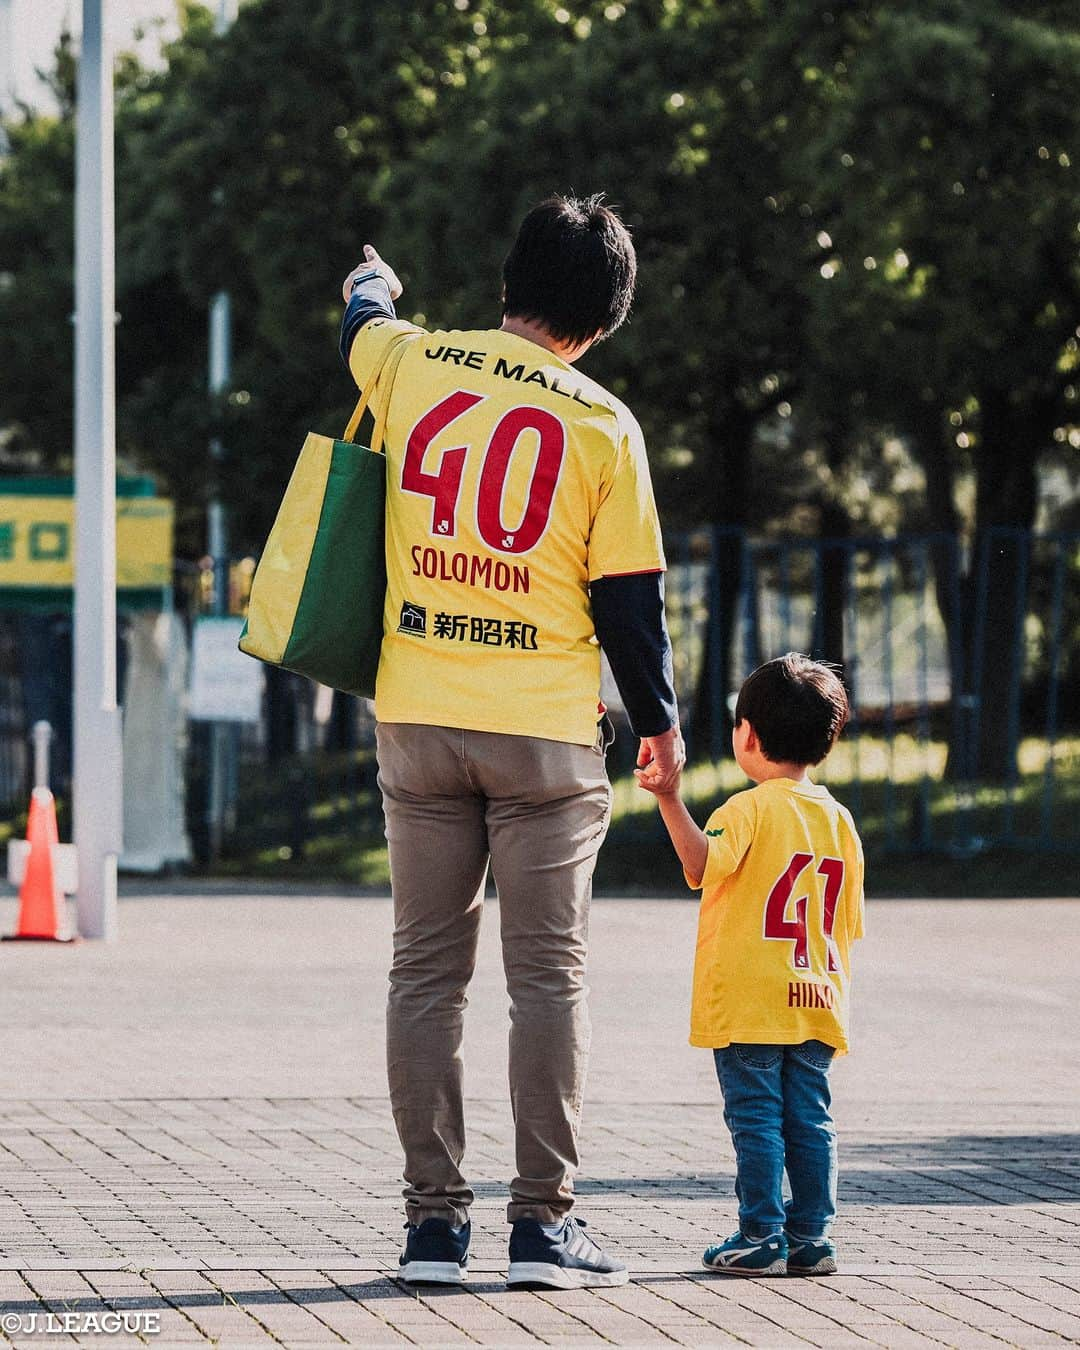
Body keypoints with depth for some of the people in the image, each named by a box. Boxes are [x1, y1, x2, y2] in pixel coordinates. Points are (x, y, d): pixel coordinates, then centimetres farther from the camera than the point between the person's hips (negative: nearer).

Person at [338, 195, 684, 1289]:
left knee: (426, 971, 7)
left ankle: (433, 1221, 5)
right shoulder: (603, 428, -6)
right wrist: (660, 723, 11)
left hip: (418, 724, 3)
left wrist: (372, 284, 50)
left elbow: (362, 327, 27)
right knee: (547, 974, 2)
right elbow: (630, 599, -3)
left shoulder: (416, 364, 1)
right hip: (546, 730, -3)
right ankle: (542, 1222, -1)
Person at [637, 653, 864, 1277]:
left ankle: (762, 1238, -2)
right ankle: (811, 1238, 8)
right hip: (817, 1003, 5)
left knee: (756, 1120, -2)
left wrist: (671, 799, -32)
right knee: (810, 1120, 8)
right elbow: (848, 926, 13)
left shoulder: (749, 810, -9)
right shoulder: (840, 821, 10)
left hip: (748, 1006, -5)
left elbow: (703, 863, -28)